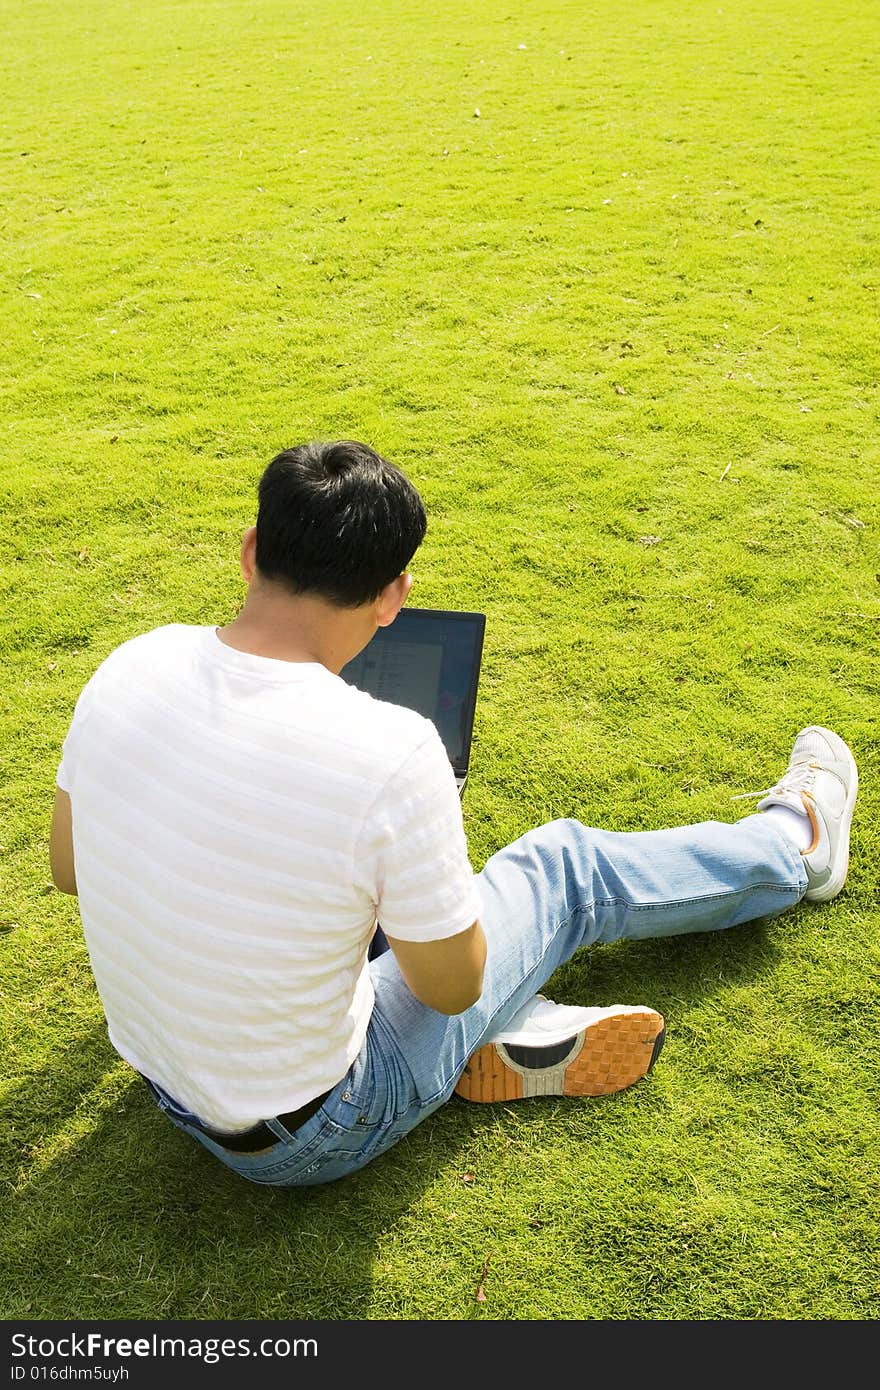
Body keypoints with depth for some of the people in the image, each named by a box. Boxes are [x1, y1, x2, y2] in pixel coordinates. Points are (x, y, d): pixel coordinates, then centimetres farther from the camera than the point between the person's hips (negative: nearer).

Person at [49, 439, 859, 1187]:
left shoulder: (130, 666, -16)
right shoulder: (390, 754, -33)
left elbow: (69, 868, 1)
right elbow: (450, 988, -17)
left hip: (159, 1070, 5)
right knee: (566, 866, 9)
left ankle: (503, 1035, 14)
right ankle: (793, 842, 35)